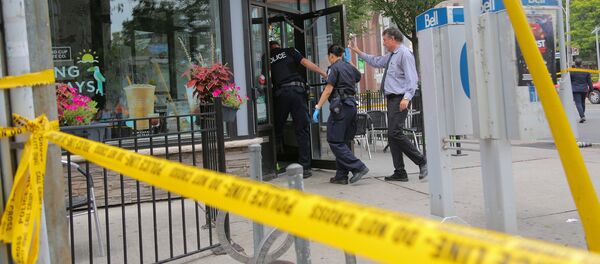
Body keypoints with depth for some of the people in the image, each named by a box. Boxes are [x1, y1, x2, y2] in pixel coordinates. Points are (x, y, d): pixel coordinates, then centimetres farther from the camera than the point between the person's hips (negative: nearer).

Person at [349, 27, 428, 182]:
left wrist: (407, 97, -27)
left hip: (399, 99, -10)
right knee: (392, 136, 7)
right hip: (392, 99, 10)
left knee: (395, 133, -17)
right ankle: (400, 173, 11)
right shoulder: (391, 56, 20)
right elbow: (376, 62, 38)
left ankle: (422, 161, -7)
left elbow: (412, 78, -16)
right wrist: (358, 52, 40)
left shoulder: (404, 54, -8)